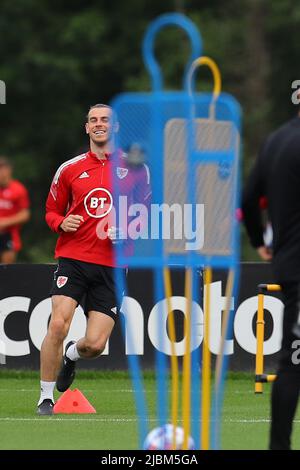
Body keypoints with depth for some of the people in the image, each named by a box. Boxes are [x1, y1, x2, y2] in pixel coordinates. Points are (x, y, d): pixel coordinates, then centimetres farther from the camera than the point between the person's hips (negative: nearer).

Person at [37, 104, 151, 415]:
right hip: (72, 258, 0)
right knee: (58, 325, -19)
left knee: (95, 344, -6)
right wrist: (62, 223, -8)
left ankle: (70, 356, 32)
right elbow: (52, 211, 15)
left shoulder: (135, 168, 6)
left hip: (111, 265, 0)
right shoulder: (70, 169, 6)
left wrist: (127, 228, -6)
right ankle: (46, 397, -5)